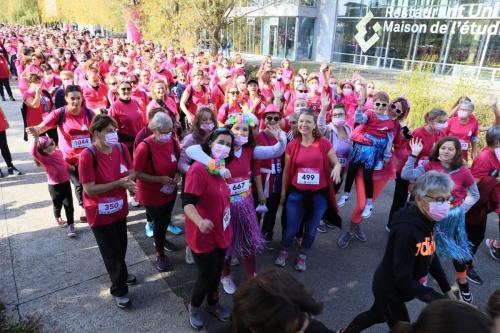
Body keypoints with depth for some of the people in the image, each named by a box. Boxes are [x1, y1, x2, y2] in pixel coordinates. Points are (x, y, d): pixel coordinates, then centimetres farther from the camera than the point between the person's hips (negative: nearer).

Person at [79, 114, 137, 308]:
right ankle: (119, 289, 31)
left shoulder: (121, 148, -9)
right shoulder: (87, 156, -25)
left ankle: (120, 274, 52)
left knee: (121, 247, 24)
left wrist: (129, 179, -21)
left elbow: (131, 172, 2)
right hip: (100, 213, -5)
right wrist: (119, 183, -31)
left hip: (119, 208, 5)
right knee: (111, 252, 11)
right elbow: (89, 189, -24)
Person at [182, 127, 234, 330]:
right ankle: (194, 307, 36)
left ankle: (213, 303, 47)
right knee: (207, 275, 7)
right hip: (203, 235, -8)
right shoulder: (198, 169, -24)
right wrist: (200, 221, -46)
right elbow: (187, 202, -32)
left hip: (221, 232, 8)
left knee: (217, 272, 22)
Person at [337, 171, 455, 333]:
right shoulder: (406, 230, -36)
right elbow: (403, 279, -31)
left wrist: (447, 289, 6)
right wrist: (440, 301, -31)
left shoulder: (426, 220, -9)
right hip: (389, 289, -8)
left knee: (377, 315, 30)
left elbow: (430, 255, 5)